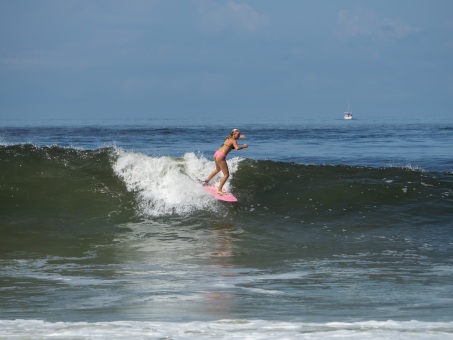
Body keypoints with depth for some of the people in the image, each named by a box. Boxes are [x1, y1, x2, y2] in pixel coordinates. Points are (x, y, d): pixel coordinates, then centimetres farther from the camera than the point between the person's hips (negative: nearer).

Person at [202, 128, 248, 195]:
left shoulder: (228, 138, 16)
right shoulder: (233, 141, -8)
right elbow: (237, 148, -27)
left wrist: (239, 137, 43)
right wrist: (244, 146, -12)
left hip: (216, 154, 9)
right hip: (221, 156, -9)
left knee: (217, 169, 36)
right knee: (226, 175, -3)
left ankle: (206, 181, 48)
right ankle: (219, 190, -5)